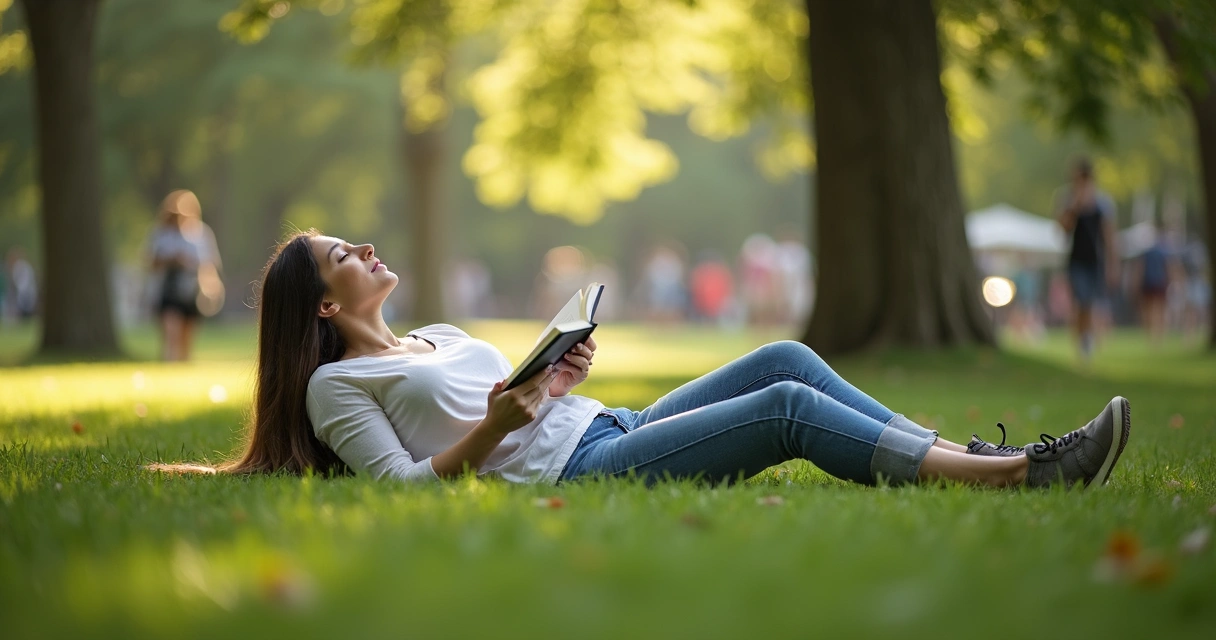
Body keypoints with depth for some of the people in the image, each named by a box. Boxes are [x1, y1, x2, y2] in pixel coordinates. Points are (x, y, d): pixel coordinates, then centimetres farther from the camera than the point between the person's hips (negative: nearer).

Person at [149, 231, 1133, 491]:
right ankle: (1020, 474, -21)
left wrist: (557, 378, 9)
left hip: (607, 432, 9)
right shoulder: (334, 385, 3)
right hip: (569, 478, -9)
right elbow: (407, 487, -8)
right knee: (789, 408, -20)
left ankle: (966, 454, -10)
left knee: (784, 358, -9)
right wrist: (492, 430, -19)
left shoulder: (440, 334, 27)